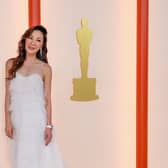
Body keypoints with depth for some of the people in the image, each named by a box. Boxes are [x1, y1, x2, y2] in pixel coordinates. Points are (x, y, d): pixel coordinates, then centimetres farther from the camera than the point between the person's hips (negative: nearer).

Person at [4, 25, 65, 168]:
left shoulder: (45, 68, -1)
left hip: (37, 119, -2)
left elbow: (47, 99, 0)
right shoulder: (11, 64, 4)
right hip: (18, 119, 2)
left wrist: (49, 125, -6)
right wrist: (8, 121, -1)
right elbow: (8, 95, 5)